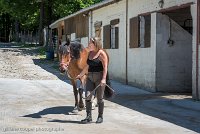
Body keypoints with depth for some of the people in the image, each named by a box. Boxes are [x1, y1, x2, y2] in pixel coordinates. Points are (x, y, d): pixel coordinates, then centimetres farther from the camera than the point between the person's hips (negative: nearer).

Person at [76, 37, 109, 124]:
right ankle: (89, 117, 3)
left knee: (99, 98, 3)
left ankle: (100, 117, 16)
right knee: (87, 96, -4)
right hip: (90, 77, 6)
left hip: (99, 77, -6)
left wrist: (103, 79, -23)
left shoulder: (101, 53, -10)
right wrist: (81, 74, 27)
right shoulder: (90, 53, 11)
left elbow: (105, 67, -15)